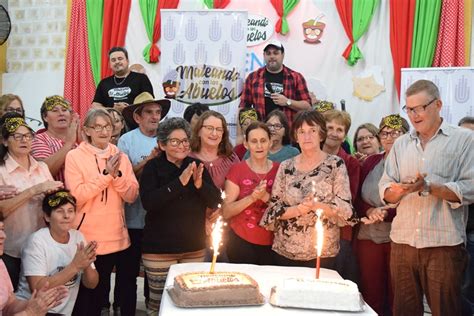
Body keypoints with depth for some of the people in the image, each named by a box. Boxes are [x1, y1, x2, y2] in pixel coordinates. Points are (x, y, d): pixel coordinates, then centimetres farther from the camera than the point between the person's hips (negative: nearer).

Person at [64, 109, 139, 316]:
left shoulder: (120, 157, 7)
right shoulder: (74, 156, -5)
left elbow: (131, 196, 0)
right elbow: (77, 196, -14)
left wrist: (117, 175, -15)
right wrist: (105, 174, -17)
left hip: (117, 237, 4)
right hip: (89, 238, -3)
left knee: (126, 286, 13)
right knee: (90, 293, 10)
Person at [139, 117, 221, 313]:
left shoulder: (197, 166, 4)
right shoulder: (153, 167, -6)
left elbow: (215, 202, 0)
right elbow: (148, 202, -20)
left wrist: (199, 184, -19)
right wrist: (180, 182, -25)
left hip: (194, 247, 3)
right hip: (160, 248, -3)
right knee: (159, 302, 6)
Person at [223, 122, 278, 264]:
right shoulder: (237, 169, -5)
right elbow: (226, 212, -7)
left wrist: (266, 196, -18)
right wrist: (252, 197, -21)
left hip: (271, 244, 2)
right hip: (241, 242, -2)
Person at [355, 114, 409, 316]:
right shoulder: (371, 162, 11)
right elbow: (357, 198, 10)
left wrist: (386, 213, -18)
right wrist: (370, 211, -9)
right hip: (368, 236, 4)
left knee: (396, 294, 7)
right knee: (370, 292, 9)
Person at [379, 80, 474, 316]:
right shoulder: (401, 144, 13)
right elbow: (385, 190, 8)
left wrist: (428, 187, -19)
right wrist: (400, 189, -13)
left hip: (444, 244, -4)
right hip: (402, 242, 4)